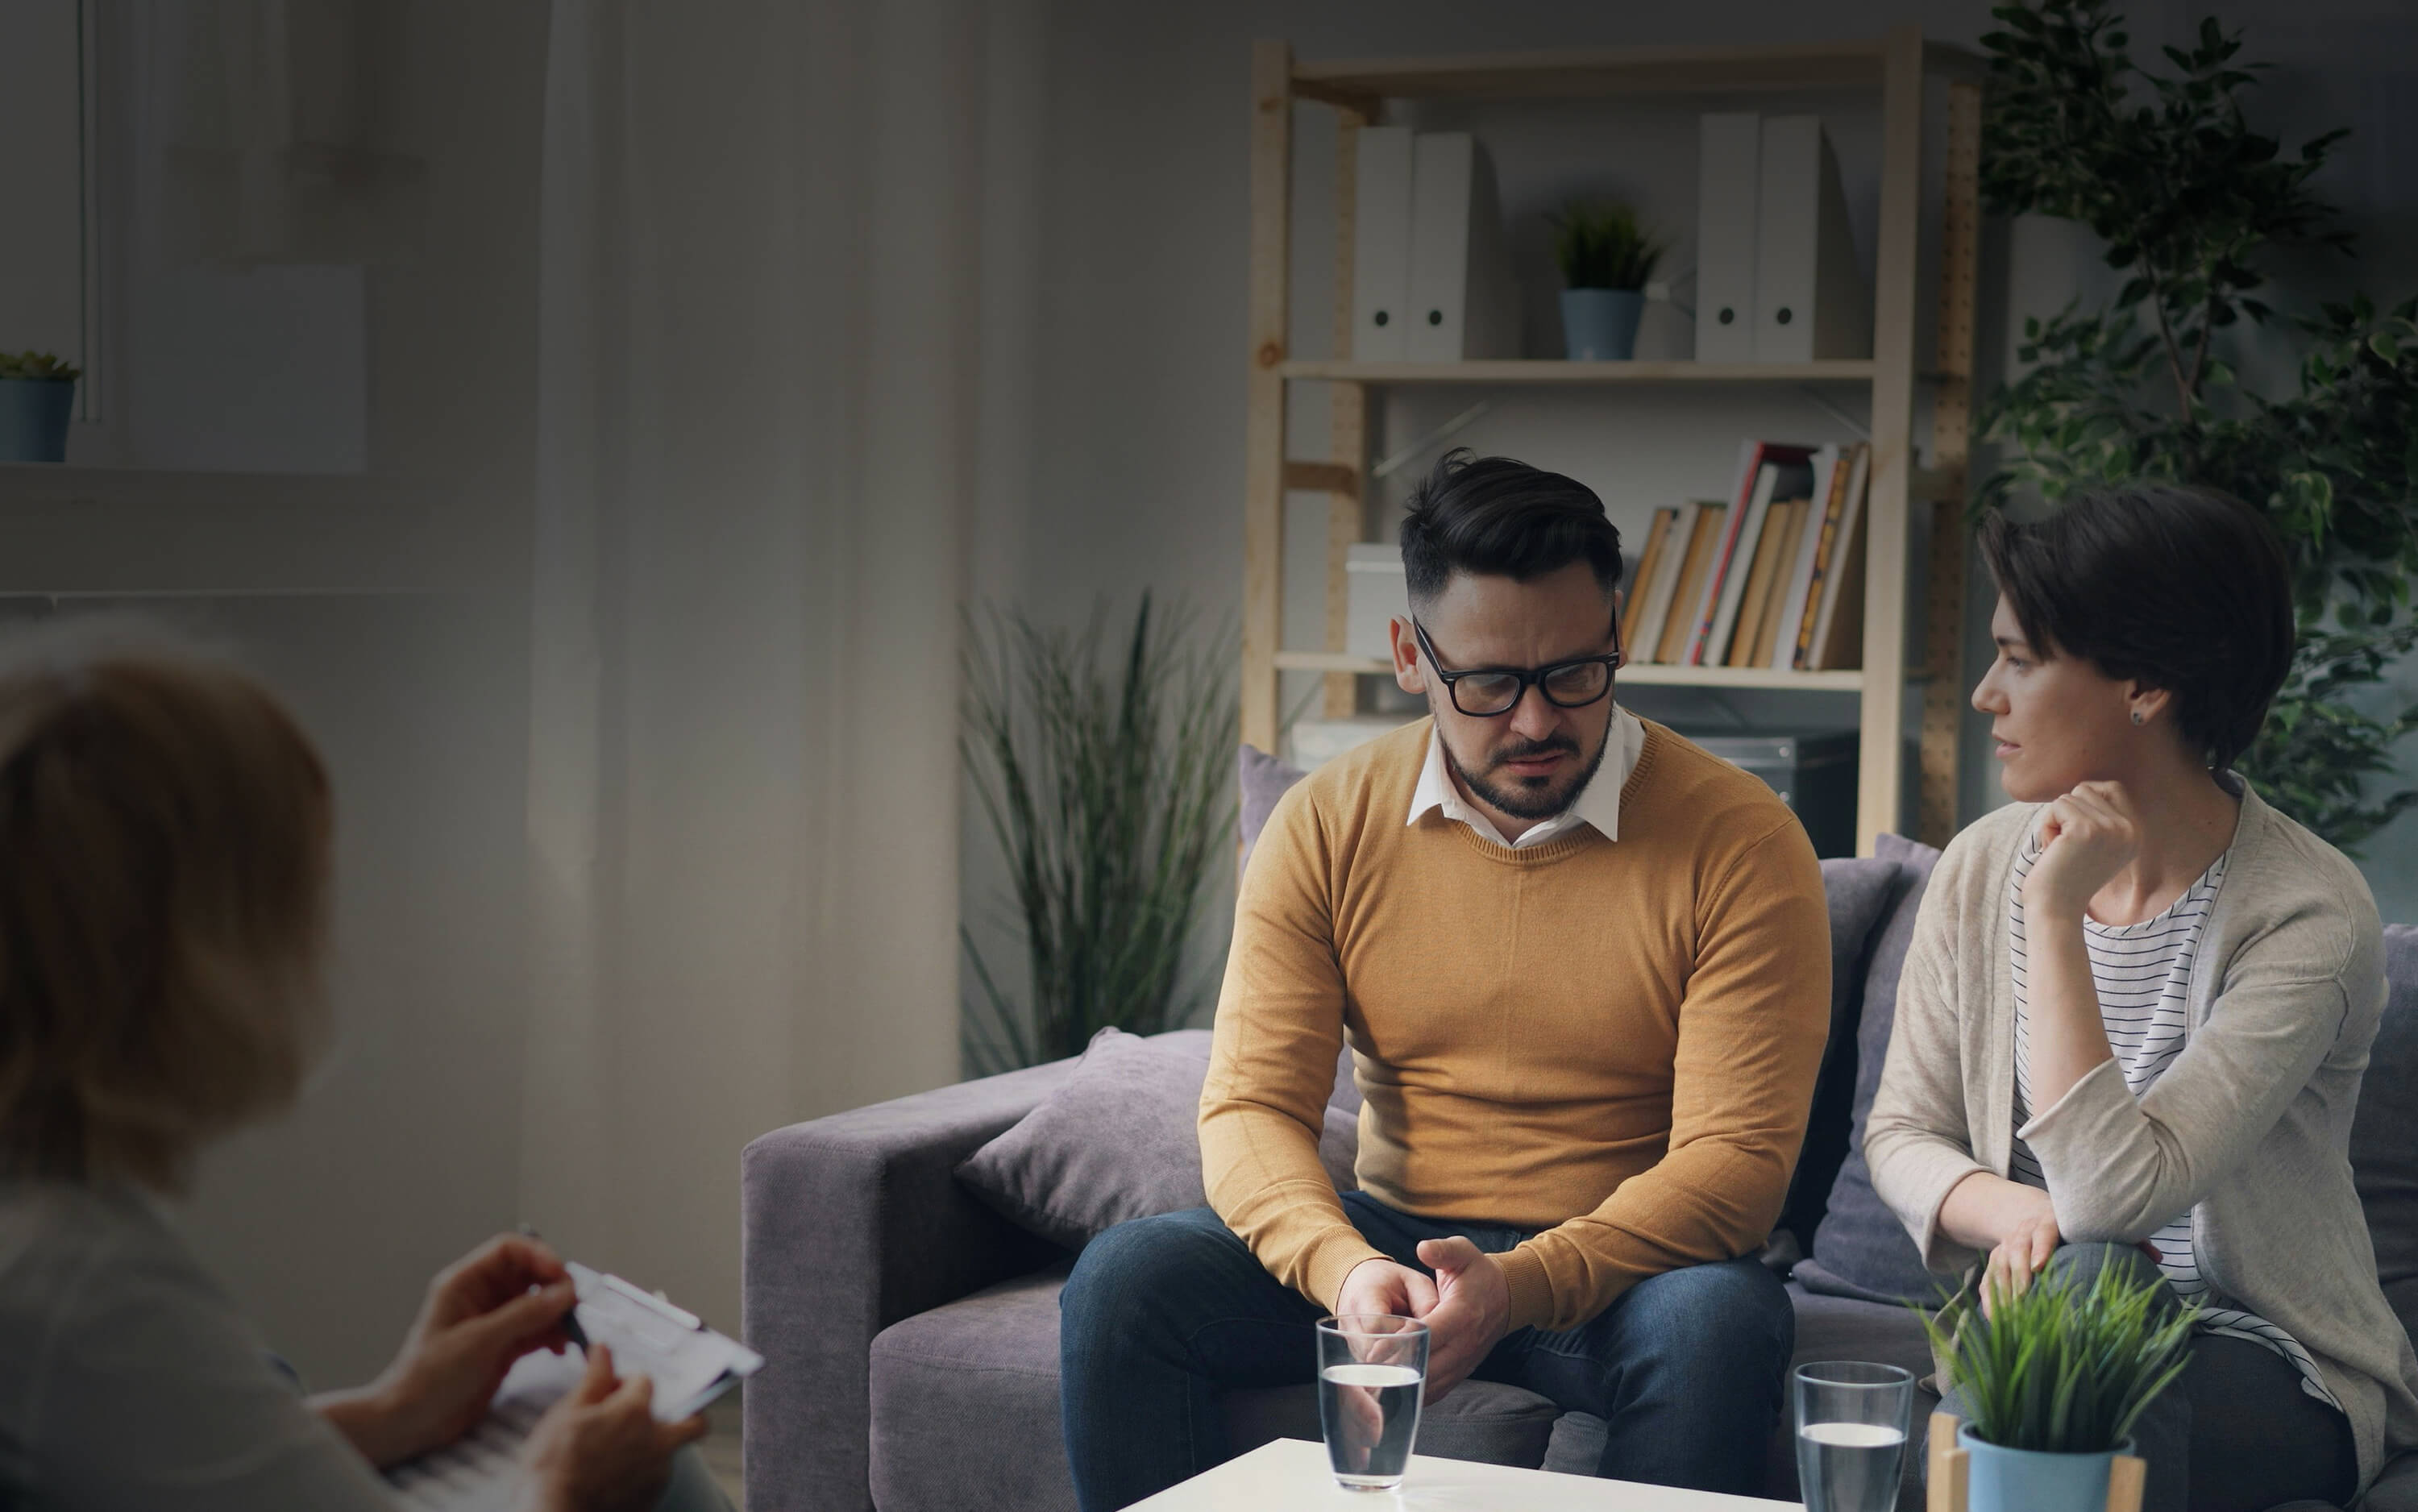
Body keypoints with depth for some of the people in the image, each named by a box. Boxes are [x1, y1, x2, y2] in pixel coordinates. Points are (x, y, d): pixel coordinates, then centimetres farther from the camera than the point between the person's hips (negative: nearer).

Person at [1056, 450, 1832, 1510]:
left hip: (1618, 1266, -2)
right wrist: (1342, 1268, -27)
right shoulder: (1325, 826, -1)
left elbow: (1738, 1154, -15)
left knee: (1717, 1322, -36)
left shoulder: (1738, 842, -10)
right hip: (1394, 1238, 3)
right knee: (1124, 1281, -21)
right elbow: (1251, 1107, -5)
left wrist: (1522, 1286, -30)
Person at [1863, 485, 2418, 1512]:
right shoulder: (1982, 868, 0)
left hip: (2274, 1369, -3)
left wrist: (2054, 913, -25)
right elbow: (1901, 1131, 6)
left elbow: (2112, 1193, -26)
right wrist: (2011, 1208, -16)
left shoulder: (2307, 914, -17)